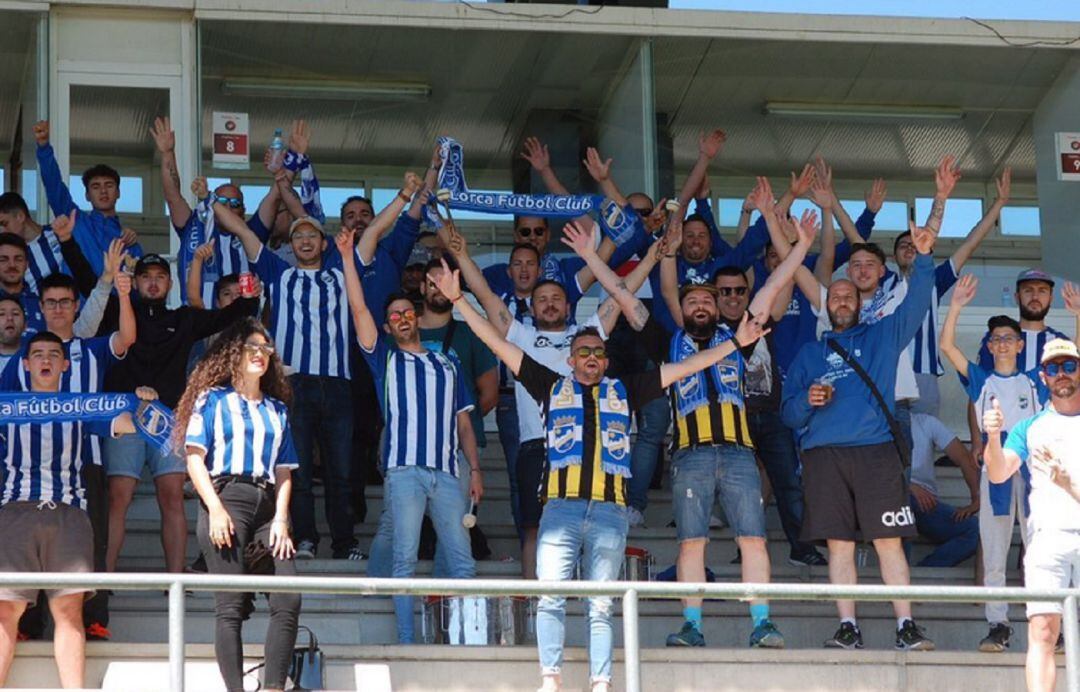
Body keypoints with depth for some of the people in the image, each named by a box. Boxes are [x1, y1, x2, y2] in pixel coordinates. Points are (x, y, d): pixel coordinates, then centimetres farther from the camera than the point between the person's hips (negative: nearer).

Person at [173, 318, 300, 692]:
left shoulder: (277, 409, 23)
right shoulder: (214, 399, 9)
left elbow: (284, 470, 17)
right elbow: (195, 457, 0)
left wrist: (281, 518, 1)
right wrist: (215, 508, -13)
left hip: (266, 505, 5)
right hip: (226, 497, -5)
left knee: (289, 600, -10)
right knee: (231, 605, -11)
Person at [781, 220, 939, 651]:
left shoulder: (882, 336, 18)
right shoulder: (809, 354, 21)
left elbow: (915, 305, 3)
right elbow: (787, 413, 17)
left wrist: (923, 258, -10)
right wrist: (807, 400, -5)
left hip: (876, 450, -2)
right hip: (824, 454, 2)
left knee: (889, 541, -8)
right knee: (839, 544, -2)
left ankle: (906, 627, -10)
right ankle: (848, 628, -1)